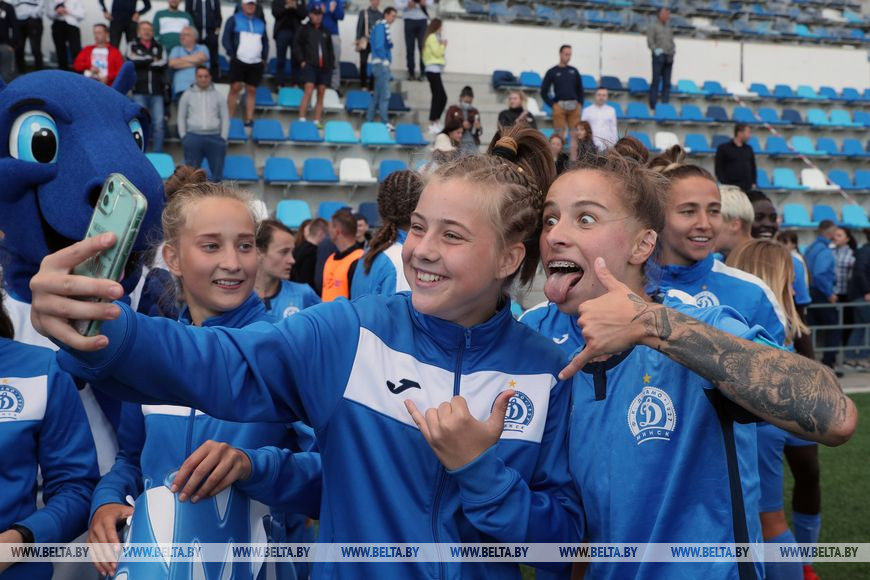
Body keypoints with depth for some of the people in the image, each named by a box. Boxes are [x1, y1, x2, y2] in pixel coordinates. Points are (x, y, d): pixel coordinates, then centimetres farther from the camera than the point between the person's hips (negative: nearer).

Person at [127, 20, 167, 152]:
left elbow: (163, 64, -4)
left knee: (158, 123, -5)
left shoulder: (159, 47, 15)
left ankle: (158, 154, 0)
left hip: (157, 91, 1)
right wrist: (152, 60, -1)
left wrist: (143, 61, -5)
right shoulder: (132, 46, 12)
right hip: (139, 91, -1)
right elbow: (133, 62, -9)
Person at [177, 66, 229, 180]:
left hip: (214, 137, 1)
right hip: (193, 136, 0)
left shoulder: (218, 95, 11)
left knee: (217, 173, -1)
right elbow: (181, 117, 11)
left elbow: (225, 118, 10)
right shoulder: (187, 95, 10)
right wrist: (183, 137, 1)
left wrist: (223, 138, 0)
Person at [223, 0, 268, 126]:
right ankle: (230, 118, -5)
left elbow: (265, 42, 21)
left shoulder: (260, 23, 18)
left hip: (256, 63, 4)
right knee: (235, 88, -9)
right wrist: (232, 54, -9)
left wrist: (264, 58, 8)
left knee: (251, 91, 3)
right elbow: (226, 38, 1)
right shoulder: (234, 20, 6)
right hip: (238, 61, -4)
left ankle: (249, 119, 5)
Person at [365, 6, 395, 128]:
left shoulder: (384, 27, 17)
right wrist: (385, 59, -13)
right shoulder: (381, 26, -11)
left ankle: (369, 121, 15)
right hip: (381, 63, -10)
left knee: (377, 95, 12)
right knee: (385, 95, -11)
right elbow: (379, 46, -18)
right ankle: (385, 123, -13)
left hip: (382, 64, 10)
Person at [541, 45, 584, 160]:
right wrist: (552, 104, -5)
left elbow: (580, 90, 20)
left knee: (574, 135, 2)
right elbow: (544, 92, 3)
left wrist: (580, 103, 7)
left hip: (574, 107, 3)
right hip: (559, 106, -3)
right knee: (559, 135, -3)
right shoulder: (552, 72, 3)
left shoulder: (574, 71, 13)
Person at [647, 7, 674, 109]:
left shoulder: (668, 27, 21)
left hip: (669, 57, 7)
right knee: (656, 80, -9)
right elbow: (650, 41, -8)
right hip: (659, 56, -7)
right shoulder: (653, 26, 1)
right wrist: (656, 50, -19)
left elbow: (671, 40, 25)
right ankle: (653, 105, -9)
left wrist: (674, 49, 7)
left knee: (667, 82, 5)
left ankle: (665, 103, 7)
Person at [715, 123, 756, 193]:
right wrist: (724, 184, -11)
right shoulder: (723, 148, 0)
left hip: (747, 188, 5)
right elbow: (718, 168, -3)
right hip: (730, 187, -5)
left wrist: (753, 183, 10)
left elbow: (753, 167, 21)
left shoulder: (748, 149, 14)